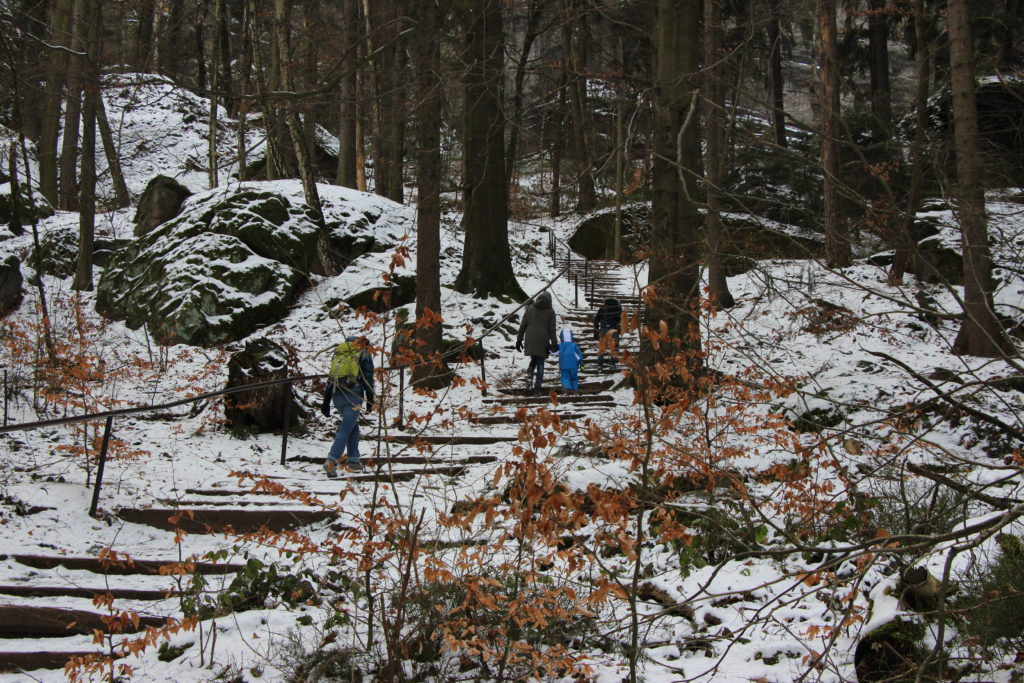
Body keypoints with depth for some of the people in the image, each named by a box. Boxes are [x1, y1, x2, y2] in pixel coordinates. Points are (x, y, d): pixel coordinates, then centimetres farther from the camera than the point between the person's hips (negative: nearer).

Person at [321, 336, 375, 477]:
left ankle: (353, 460, 18)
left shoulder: (338, 353, 20)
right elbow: (368, 377, -1)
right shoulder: (364, 355, 6)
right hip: (353, 395, -5)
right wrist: (370, 399, 3)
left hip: (336, 395, 5)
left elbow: (330, 379, 17)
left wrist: (326, 402, 17)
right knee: (346, 429, -9)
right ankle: (331, 461, -23)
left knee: (353, 426, 21)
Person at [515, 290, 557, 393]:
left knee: (533, 360, 22)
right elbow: (552, 329, -2)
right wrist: (554, 343, 3)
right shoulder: (550, 312, -1)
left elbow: (523, 325, 5)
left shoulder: (530, 309, 5)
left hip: (530, 341, 2)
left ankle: (529, 376, -3)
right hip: (543, 342, -2)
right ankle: (537, 386, 5)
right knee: (540, 363, 7)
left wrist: (519, 339, 11)